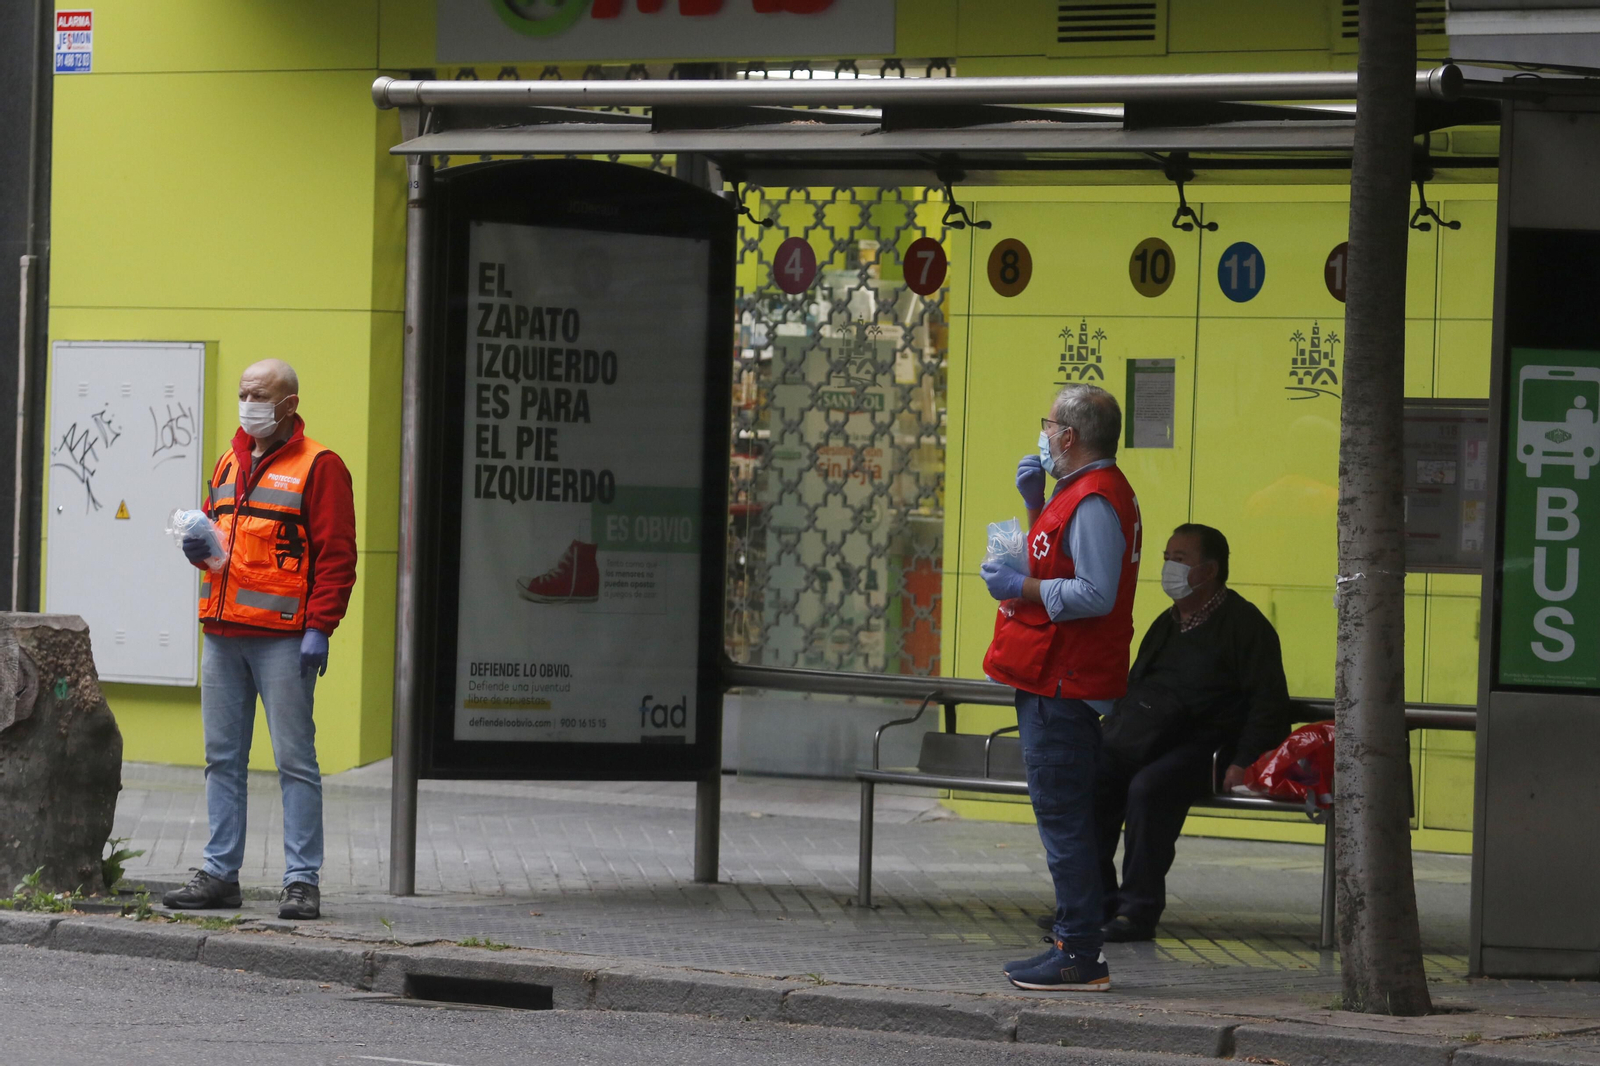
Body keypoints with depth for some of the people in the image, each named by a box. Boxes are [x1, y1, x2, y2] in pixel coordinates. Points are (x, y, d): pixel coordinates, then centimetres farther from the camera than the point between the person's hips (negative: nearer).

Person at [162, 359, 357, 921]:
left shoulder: (318, 467, -4)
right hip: (222, 634, 7)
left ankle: (302, 880, -3)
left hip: (282, 639, -7)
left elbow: (336, 555, -8)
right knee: (222, 758, 9)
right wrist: (199, 548, 4)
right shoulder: (229, 464, 18)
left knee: (294, 758, -5)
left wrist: (319, 628, -15)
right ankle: (219, 873, 14)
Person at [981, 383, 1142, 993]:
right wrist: (1036, 503, 17)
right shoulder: (1083, 492, 17)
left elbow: (1094, 595, -25)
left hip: (1063, 687, -11)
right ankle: (1073, 941, 19)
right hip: (1058, 682, 11)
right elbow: (1059, 564, 30)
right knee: (1064, 816, 14)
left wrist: (1019, 589, -18)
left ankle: (1080, 956, -9)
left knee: (1062, 817, -9)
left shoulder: (1094, 501, -17)